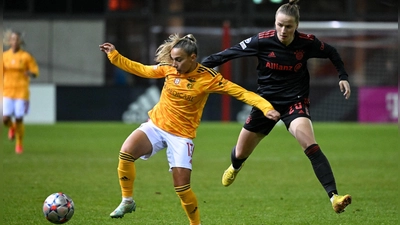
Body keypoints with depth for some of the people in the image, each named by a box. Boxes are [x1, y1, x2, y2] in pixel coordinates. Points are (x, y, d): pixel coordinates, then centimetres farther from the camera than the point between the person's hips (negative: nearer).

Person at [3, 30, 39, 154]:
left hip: (22, 91, -2)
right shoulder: (4, 56, 3)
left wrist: (30, 73, -23)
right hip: (8, 91, 2)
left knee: (19, 120, -4)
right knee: (6, 119, -8)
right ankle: (12, 128, 30)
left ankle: (19, 144, 19)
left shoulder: (26, 56, -5)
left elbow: (35, 72, -2)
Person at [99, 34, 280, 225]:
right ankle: (127, 201, -5)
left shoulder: (208, 78, -14)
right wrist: (113, 55, 9)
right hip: (156, 126, 3)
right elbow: (141, 70, 12)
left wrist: (266, 107, -25)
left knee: (182, 188, -7)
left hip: (181, 135, -3)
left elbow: (240, 92, -14)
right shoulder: (168, 69, -3)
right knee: (126, 152, -24)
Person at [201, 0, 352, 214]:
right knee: (241, 153, 15)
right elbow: (230, 53, -10)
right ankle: (235, 167, 55)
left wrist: (343, 77, 1)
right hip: (266, 100, 2)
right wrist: (199, 66, -14)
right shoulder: (262, 40, -17)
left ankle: (333, 196, -33)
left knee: (310, 145, -29)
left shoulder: (307, 42, -14)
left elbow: (331, 52, 7)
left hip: (295, 102, -2)